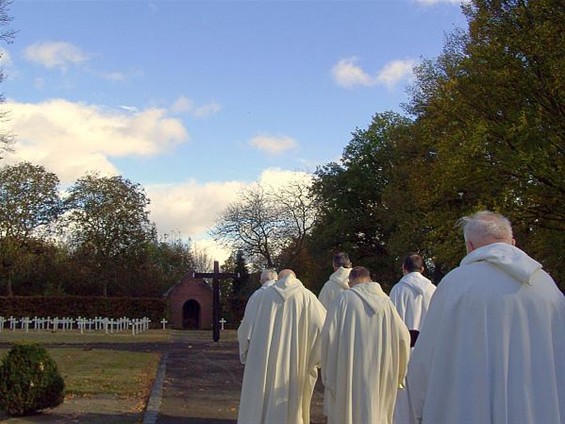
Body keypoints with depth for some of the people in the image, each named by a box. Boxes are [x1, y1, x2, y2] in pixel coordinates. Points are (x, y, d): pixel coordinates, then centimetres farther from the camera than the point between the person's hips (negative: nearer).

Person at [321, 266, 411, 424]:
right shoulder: (385, 301, 3)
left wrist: (327, 374, -2)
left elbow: (328, 334, -11)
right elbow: (403, 336, 1)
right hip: (379, 374, 3)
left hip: (348, 372, -3)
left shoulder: (344, 298, -6)